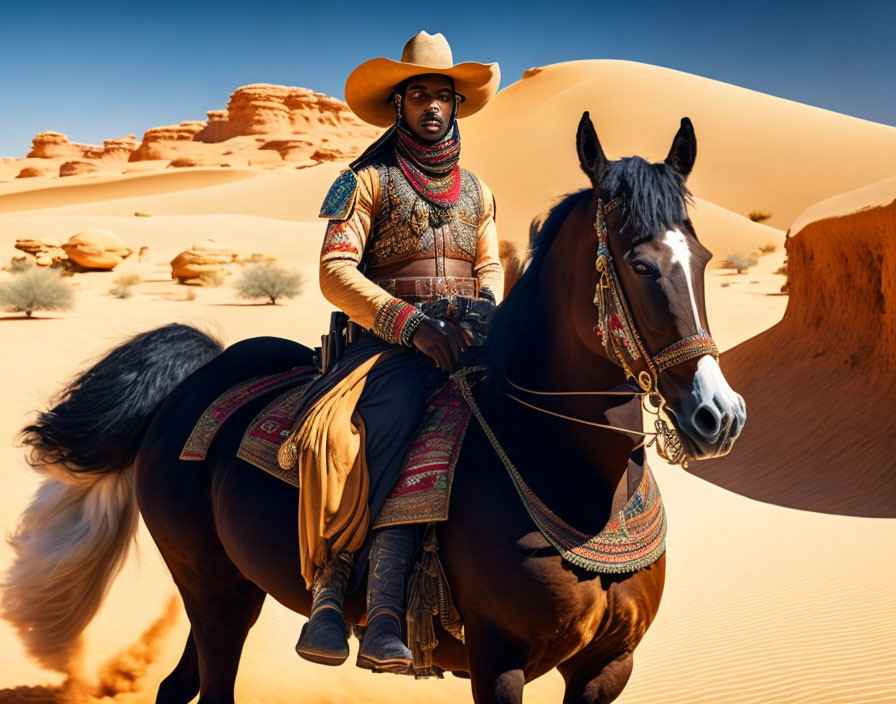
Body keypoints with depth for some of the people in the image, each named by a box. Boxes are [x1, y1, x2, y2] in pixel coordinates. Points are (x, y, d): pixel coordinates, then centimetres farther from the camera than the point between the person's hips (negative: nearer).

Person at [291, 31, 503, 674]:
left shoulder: (476, 190, 23)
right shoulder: (369, 179, 6)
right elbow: (335, 272, -5)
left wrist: (485, 310, -2)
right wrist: (412, 322, -17)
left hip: (467, 340, 4)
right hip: (388, 338, -3)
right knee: (335, 432, -36)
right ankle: (327, 594, -26)